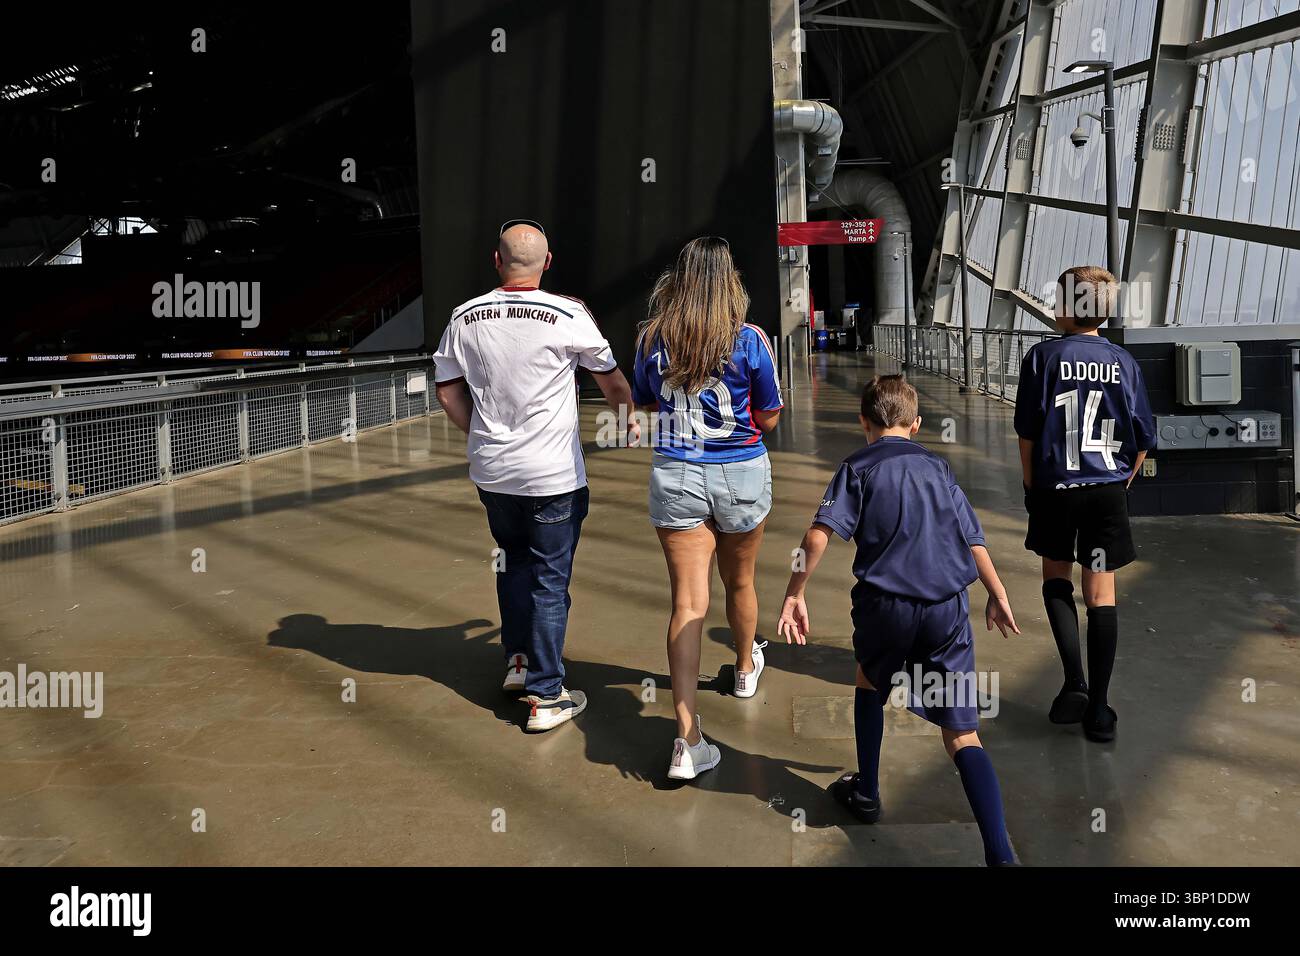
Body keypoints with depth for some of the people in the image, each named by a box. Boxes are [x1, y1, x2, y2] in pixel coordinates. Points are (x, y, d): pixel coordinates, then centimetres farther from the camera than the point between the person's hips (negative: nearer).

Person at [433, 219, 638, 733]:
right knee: (549, 579, 4)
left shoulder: (465, 317, 0)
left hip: (491, 472, 4)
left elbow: (448, 392, 7)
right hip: (553, 475, -4)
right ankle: (546, 695, 11)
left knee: (514, 561, 24)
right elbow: (611, 377, 6)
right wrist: (629, 419, 24)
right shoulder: (568, 315, -10)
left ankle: (517, 658, 31)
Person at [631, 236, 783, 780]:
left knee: (687, 601, -2)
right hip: (741, 475, 0)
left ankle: (687, 740, -9)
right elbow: (769, 418, -1)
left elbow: (643, 402, 12)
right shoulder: (749, 340, -10)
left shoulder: (652, 339, -4)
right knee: (739, 583, 23)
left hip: (676, 477, 0)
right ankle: (746, 669, 51)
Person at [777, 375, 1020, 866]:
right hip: (949, 607, 2)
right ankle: (999, 853, -11)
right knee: (963, 734, 2)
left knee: (870, 681, 29)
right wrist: (997, 596, 29)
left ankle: (866, 792, 38)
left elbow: (821, 532, -9)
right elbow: (973, 539, 18)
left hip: (886, 603, -2)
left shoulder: (859, 466, 5)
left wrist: (795, 593, -5)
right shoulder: (937, 467, 16)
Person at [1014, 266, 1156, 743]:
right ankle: (1098, 708, 8)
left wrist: (1031, 486, 6)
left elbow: (1027, 432, -6)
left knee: (1056, 576, 18)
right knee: (1101, 592, 6)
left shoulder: (1043, 356, -7)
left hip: (1055, 488, -1)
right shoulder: (1123, 362, 1)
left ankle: (1075, 682, 3)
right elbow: (1144, 438, 3)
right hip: (1108, 491, 2)